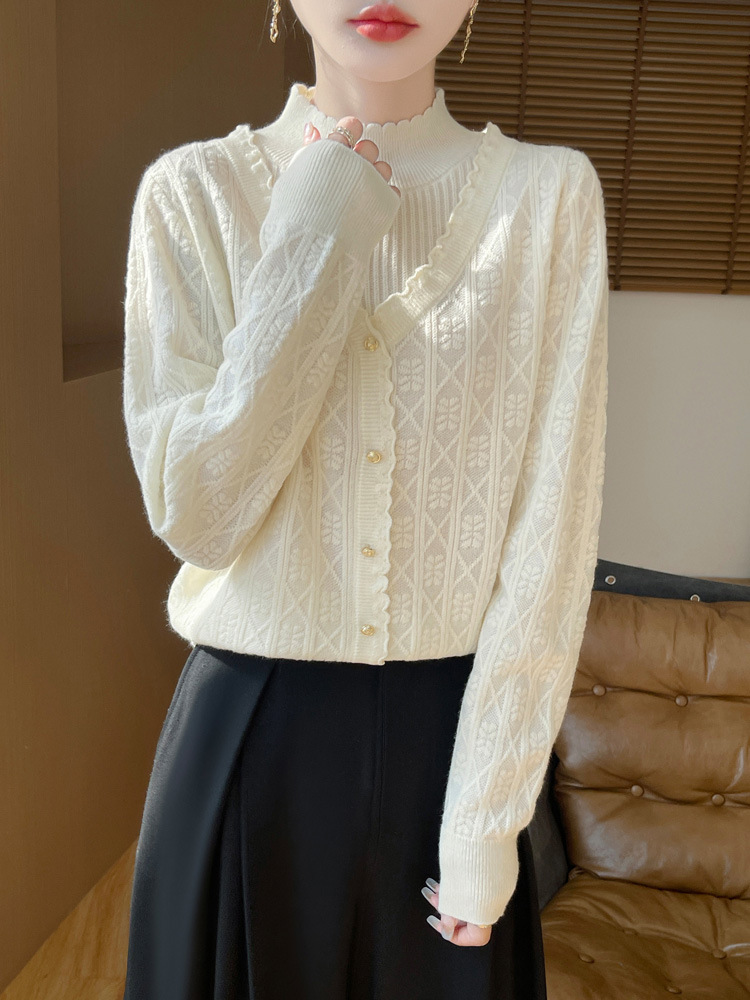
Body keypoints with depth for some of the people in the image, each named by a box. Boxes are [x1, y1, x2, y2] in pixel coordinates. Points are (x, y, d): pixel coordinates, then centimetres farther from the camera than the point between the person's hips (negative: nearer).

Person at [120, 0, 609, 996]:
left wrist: (490, 812, -8)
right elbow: (194, 514, -13)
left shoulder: (550, 193, -6)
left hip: (453, 726, 1)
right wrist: (312, 246, -17)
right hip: (250, 729, 0)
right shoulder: (194, 190, -6)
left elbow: (550, 535, -8)